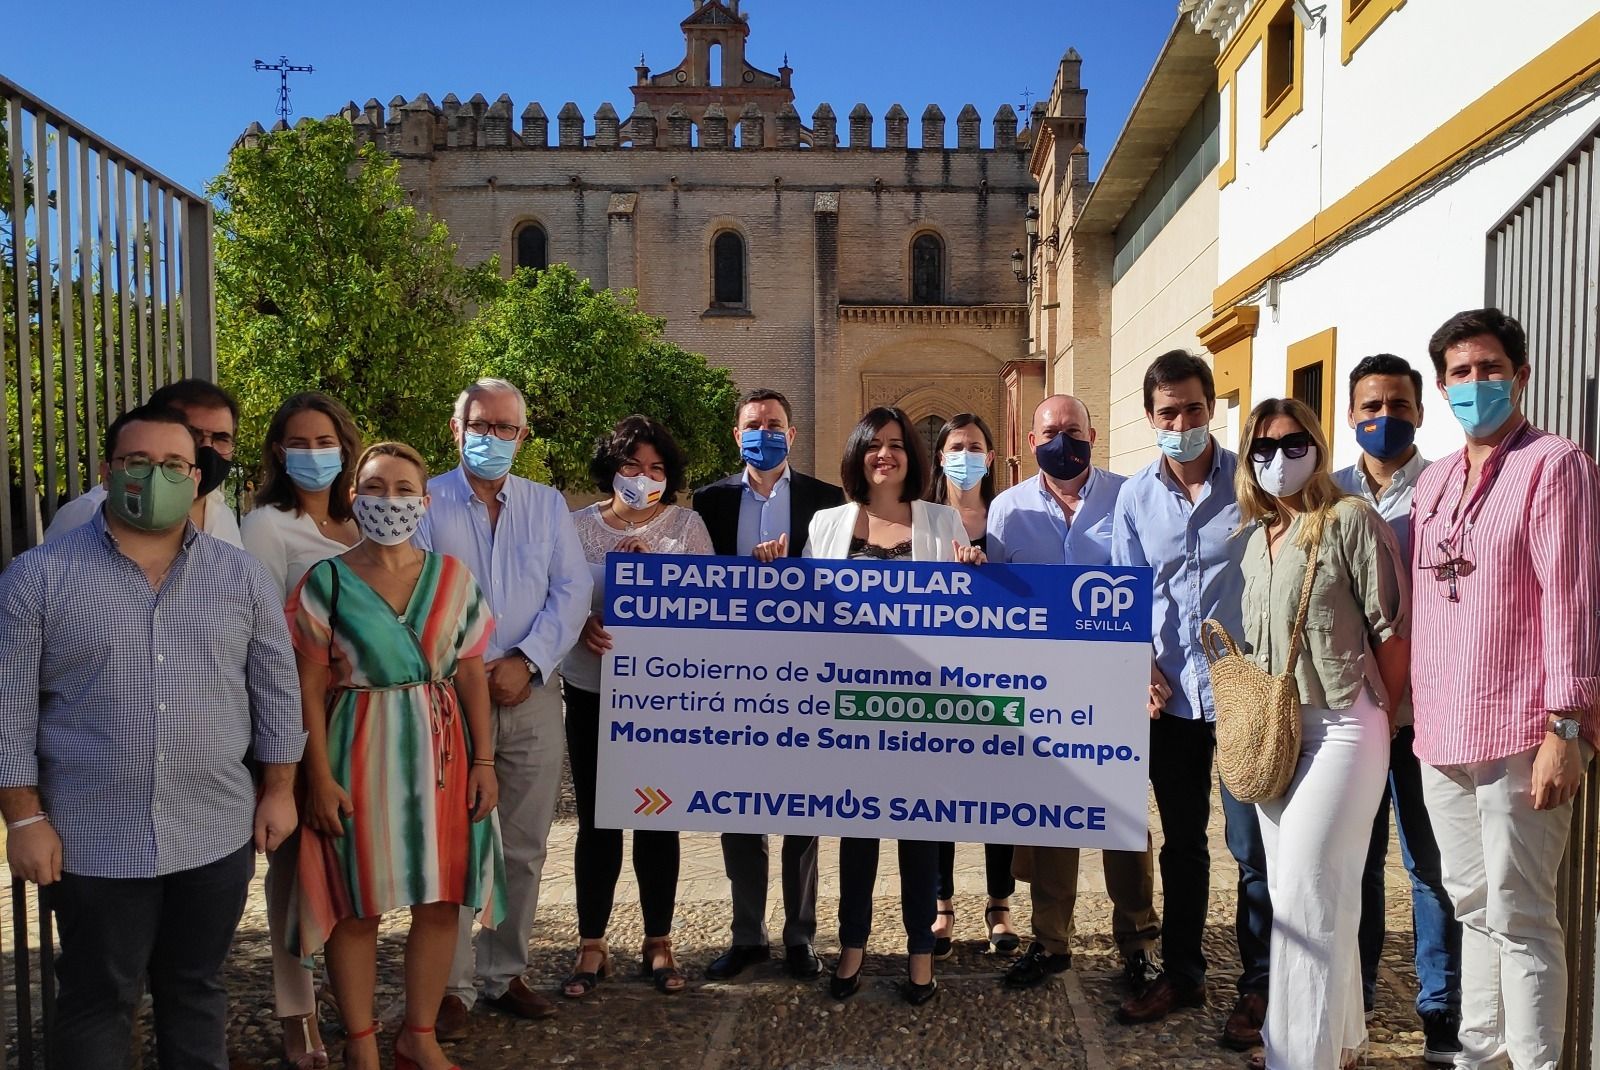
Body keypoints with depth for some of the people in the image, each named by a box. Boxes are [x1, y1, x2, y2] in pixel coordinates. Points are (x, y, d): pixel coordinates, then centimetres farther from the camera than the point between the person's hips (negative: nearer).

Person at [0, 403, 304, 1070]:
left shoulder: (243, 578, 2)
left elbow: (277, 689, 6)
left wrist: (278, 790, 5)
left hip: (216, 835, 2)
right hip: (93, 841, -2)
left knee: (196, 990, 16)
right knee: (98, 1001, 12)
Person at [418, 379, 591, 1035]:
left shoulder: (548, 505, 11)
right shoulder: (426, 503, 3)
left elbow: (571, 591, 2)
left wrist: (526, 661, -11)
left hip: (531, 695, 3)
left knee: (524, 847, 9)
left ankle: (504, 974, 23)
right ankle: (451, 986, 13)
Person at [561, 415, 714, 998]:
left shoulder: (686, 524, 3)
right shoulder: (579, 525, 5)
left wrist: (654, 566, -15)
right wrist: (582, 624, -20)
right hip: (593, 691, 0)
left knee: (658, 818, 7)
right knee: (596, 819, 5)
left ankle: (659, 943, 21)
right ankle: (591, 946, 17)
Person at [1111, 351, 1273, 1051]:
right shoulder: (1134, 496, 4)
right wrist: (1142, 670, -4)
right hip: (1170, 696, 4)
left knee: (1253, 847, 3)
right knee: (1181, 843, 15)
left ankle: (1258, 986, 20)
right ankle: (1181, 973, 30)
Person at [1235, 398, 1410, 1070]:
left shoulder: (1350, 520, -9)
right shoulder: (1256, 540, 13)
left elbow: (1394, 629, -9)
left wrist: (1379, 721, -4)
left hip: (1339, 730, -7)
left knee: (1305, 898, -6)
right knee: (1291, 893, 13)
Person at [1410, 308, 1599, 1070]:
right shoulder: (1434, 481, 14)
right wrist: (1418, 711, 12)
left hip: (1518, 732, -7)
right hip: (1442, 732, 7)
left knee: (1518, 918, 0)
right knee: (1473, 908, 16)